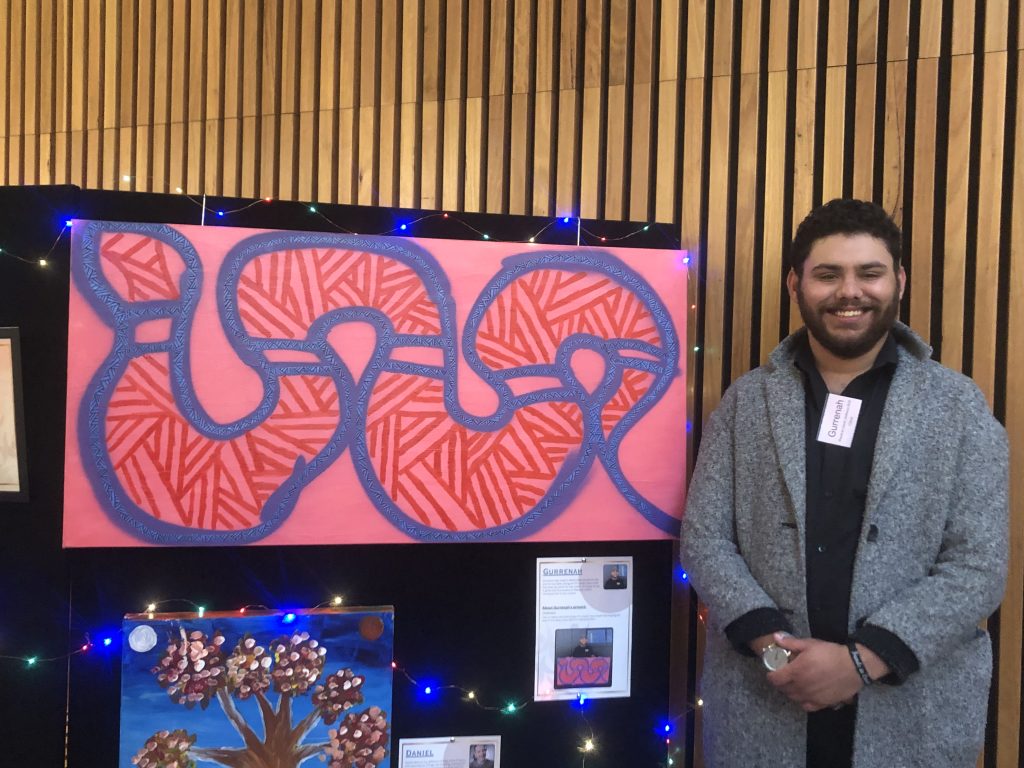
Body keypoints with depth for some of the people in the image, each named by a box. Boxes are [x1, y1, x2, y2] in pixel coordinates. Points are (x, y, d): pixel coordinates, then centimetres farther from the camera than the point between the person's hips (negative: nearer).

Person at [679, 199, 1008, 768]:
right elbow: (703, 539, -1)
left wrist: (863, 659, -16)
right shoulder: (746, 402, 2)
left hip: (912, 715, -1)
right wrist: (771, 645, -14)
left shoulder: (959, 407, -2)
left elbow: (979, 564, -7)